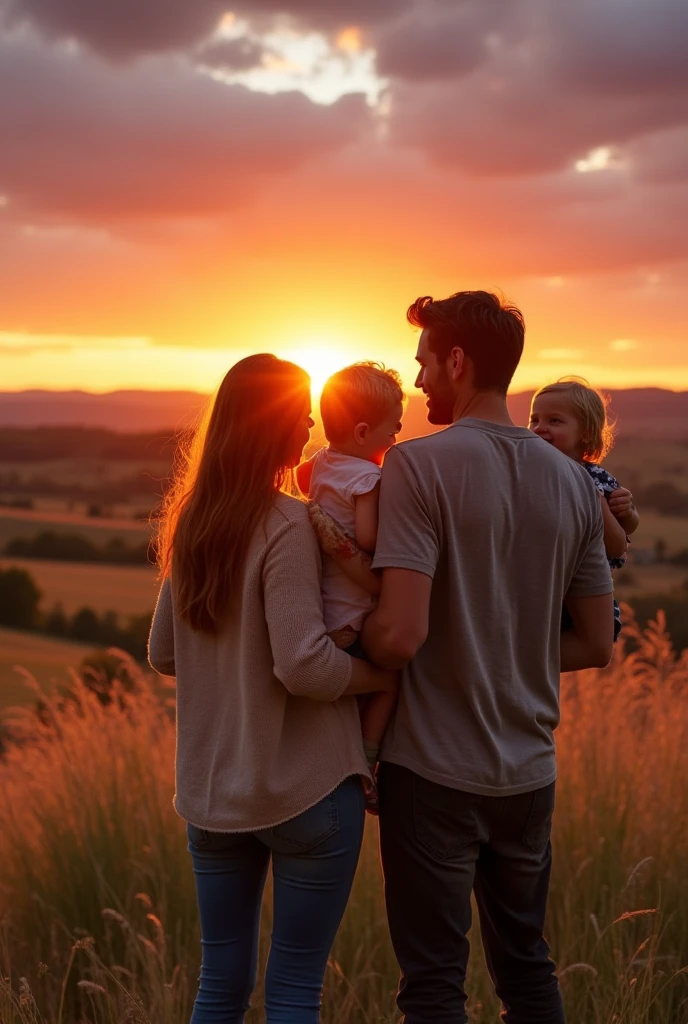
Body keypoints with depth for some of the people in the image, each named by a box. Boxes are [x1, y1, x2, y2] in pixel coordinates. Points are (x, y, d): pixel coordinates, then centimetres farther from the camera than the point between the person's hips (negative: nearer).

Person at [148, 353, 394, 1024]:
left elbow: (163, 655, 12)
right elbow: (305, 665, -24)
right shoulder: (285, 526, -16)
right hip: (304, 789, -6)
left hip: (209, 790, 6)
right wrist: (388, 675, -9)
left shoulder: (190, 523, 5)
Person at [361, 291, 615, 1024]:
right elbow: (595, 645, 7)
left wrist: (352, 641, -1)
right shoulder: (572, 481, 3)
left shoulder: (418, 464, -14)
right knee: (525, 963, 20)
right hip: (529, 771, 6)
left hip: (434, 770, -5)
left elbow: (400, 636, -21)